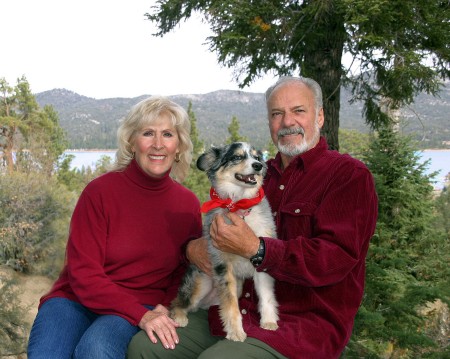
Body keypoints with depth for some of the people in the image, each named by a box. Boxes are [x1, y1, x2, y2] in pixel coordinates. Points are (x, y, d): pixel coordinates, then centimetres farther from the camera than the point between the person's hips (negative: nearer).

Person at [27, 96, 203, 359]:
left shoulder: (188, 204, 0)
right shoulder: (100, 192, -9)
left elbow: (187, 270, 12)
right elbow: (83, 273, -11)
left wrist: (166, 307, -9)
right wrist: (141, 315, -22)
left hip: (144, 305, 1)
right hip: (77, 298, 0)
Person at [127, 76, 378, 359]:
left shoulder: (350, 175, -5)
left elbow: (335, 259, -18)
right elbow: (215, 232, 21)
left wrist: (255, 249, -25)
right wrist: (193, 247, -3)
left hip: (304, 322, -6)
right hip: (236, 311, 7)